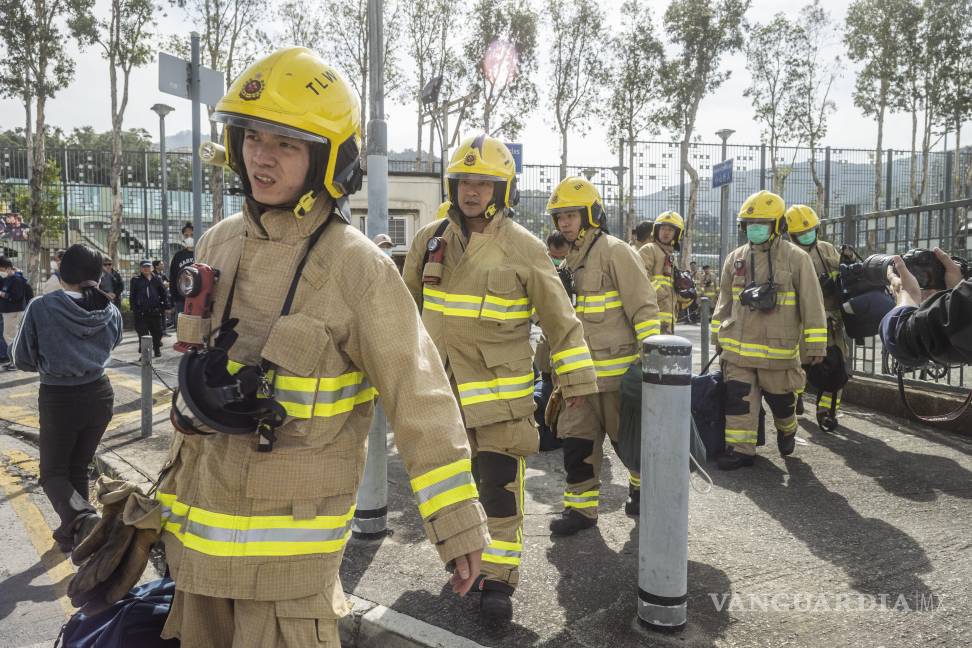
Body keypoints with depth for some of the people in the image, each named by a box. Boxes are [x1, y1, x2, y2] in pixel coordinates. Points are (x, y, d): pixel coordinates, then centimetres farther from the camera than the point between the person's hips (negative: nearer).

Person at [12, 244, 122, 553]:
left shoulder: (41, 308, -15)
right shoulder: (110, 311, -6)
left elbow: (22, 360, -4)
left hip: (57, 400, -3)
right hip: (99, 395, 4)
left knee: (53, 472, 11)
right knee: (79, 468, 19)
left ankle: (82, 517, -17)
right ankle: (70, 535, 26)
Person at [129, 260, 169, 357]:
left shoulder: (156, 279, 8)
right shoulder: (136, 280, 3)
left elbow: (164, 293, 10)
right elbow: (132, 295, 2)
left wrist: (166, 306, 3)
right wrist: (133, 308, -6)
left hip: (155, 311, 2)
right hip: (141, 312, -2)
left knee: (157, 332, 9)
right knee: (143, 334, -2)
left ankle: (157, 350, 24)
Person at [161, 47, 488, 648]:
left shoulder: (358, 268, -16)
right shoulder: (219, 244, 3)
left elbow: (421, 404, -15)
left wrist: (458, 526, -14)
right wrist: (172, 494, 20)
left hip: (292, 536, -6)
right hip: (198, 521, 7)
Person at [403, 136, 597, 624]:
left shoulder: (523, 247, -8)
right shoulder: (430, 239, 3)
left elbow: (560, 318, -4)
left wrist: (576, 378, -3)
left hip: (500, 389, -4)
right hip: (441, 386, 5)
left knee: (501, 485, -3)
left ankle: (498, 579, 11)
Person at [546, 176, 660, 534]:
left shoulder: (615, 252, -11)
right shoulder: (571, 257, 15)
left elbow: (644, 306, -15)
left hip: (616, 367, -7)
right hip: (579, 369, 7)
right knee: (576, 439, 5)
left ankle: (643, 485, 35)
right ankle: (581, 506, 15)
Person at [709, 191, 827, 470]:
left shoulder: (796, 258, -6)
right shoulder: (735, 258, 8)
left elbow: (812, 304, -6)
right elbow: (724, 301, 17)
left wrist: (815, 344, -9)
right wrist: (718, 335, 19)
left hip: (778, 348, -3)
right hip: (738, 347, 3)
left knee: (781, 399, 12)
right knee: (739, 399, 2)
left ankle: (787, 431, 41)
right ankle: (740, 448, 11)